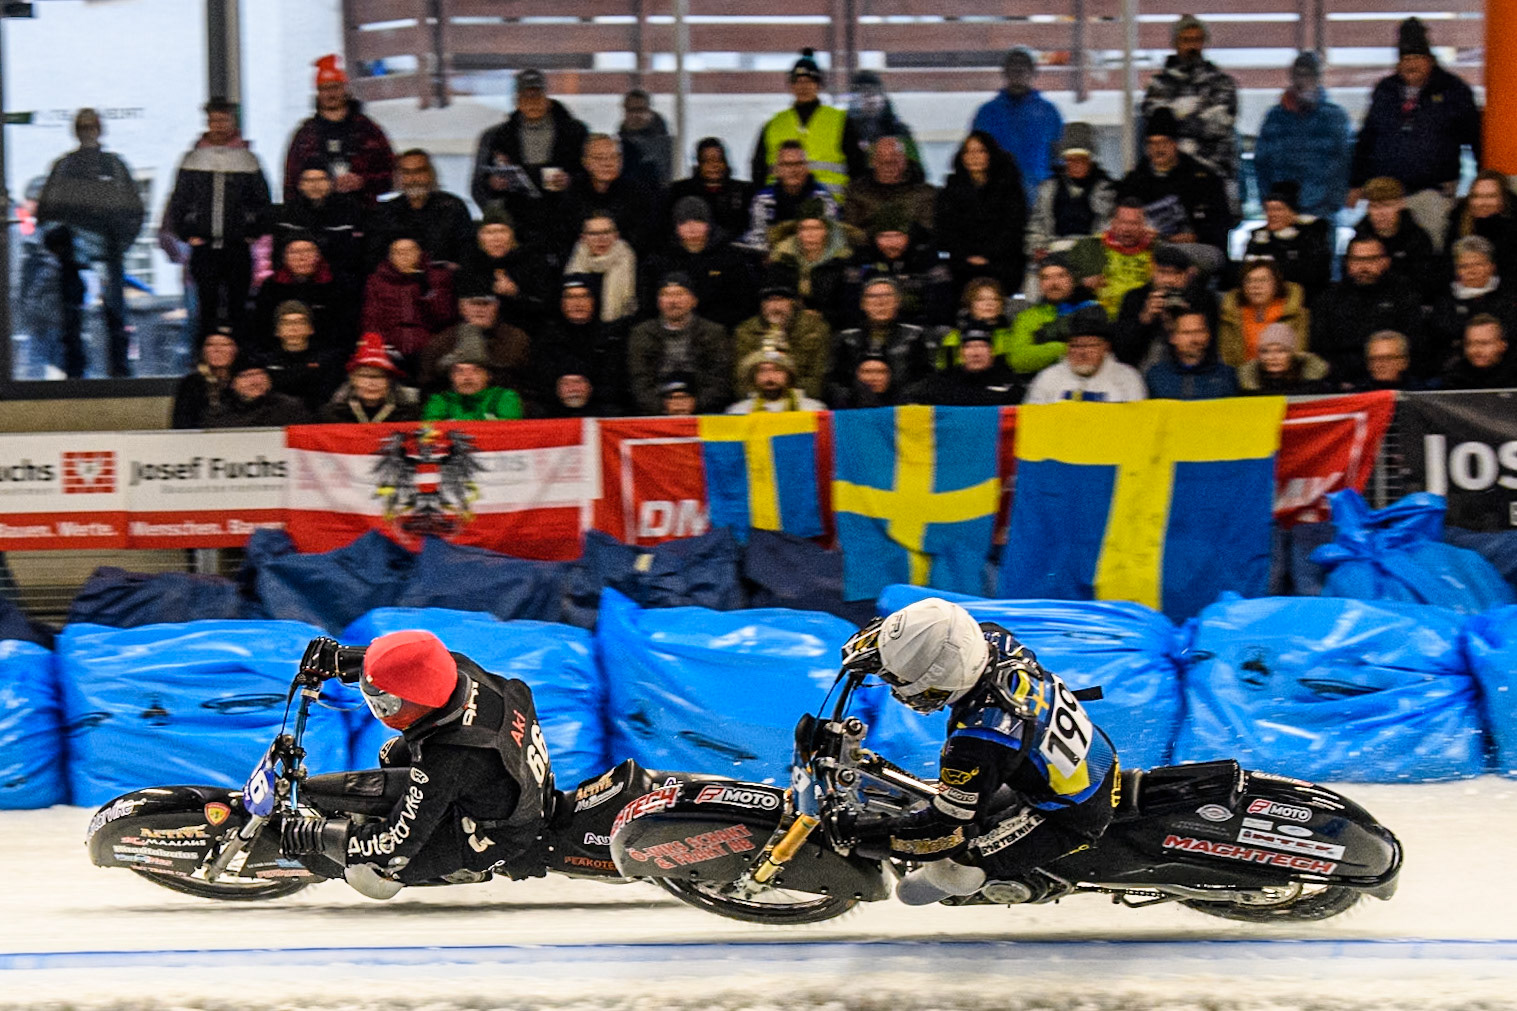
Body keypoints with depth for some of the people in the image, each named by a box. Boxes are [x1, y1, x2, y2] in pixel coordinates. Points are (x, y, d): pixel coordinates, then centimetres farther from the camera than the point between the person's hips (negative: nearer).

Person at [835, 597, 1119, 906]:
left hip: (1071, 819, -8)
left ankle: (1028, 885, 20)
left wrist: (856, 834, -19)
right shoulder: (990, 640, -19)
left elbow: (946, 831, -25)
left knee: (950, 864, -6)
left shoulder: (978, 745, -38)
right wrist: (869, 647, -3)